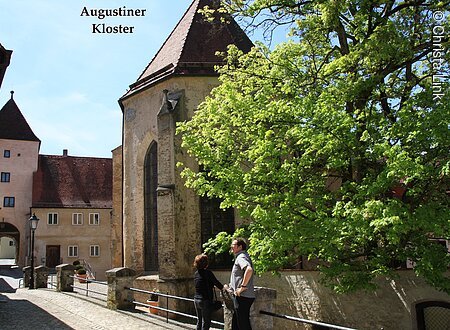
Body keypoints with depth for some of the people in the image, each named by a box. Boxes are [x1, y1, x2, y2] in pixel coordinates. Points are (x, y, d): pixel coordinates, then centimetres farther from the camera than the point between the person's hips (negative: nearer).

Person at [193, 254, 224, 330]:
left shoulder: (196, 273, 8)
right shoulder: (207, 272, -15)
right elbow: (216, 283, -12)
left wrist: (211, 286, 22)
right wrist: (223, 287, 5)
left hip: (196, 300, 7)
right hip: (205, 301, -7)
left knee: (199, 321, 16)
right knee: (206, 322, -1)